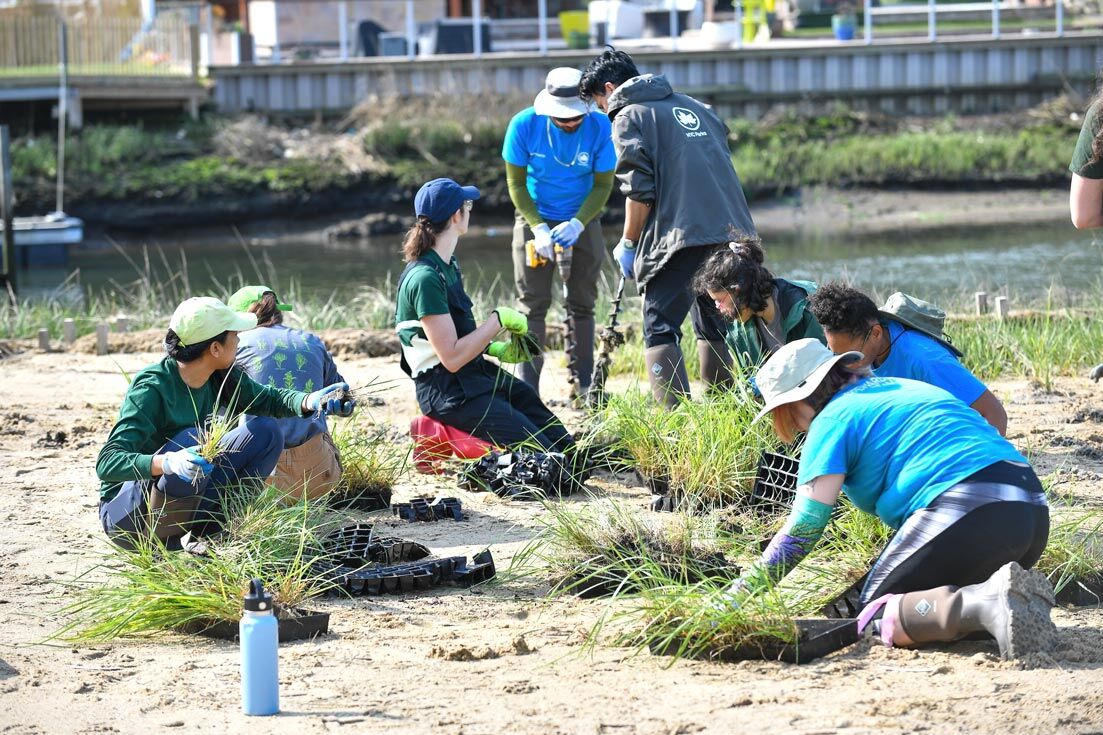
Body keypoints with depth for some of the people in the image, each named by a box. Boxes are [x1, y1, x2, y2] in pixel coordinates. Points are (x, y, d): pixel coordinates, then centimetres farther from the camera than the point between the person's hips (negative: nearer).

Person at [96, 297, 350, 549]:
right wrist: (168, 463, -53)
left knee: (266, 433, -3)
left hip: (184, 498, 8)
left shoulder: (219, 379, -5)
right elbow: (107, 462, -36)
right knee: (192, 441, -33)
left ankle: (203, 529, -7)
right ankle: (164, 540, -17)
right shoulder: (152, 388, -27)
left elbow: (268, 399, 13)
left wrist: (310, 401, -10)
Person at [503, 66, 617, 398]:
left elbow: (602, 185, -10)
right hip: (535, 219, -1)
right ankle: (527, 388, -5)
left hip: (583, 221, 1)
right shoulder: (524, 125, -19)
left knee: (582, 305, 4)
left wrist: (577, 224, -24)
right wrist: (538, 228, -21)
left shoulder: (599, 127, -18)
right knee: (533, 305, -5)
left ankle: (582, 385, 11)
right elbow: (516, 183, -10)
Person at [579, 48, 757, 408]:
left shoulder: (629, 118, 2)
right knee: (713, 325, 18)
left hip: (679, 234, -7)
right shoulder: (694, 107, 24)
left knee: (660, 328, -3)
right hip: (731, 230, 7)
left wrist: (628, 244, 3)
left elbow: (640, 191, -8)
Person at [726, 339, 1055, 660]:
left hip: (965, 513, -8)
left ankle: (986, 601, -28)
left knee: (874, 615, -2)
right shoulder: (899, 388, 30)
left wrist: (735, 597, 2)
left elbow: (804, 528, -1)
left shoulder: (833, 420, 5)